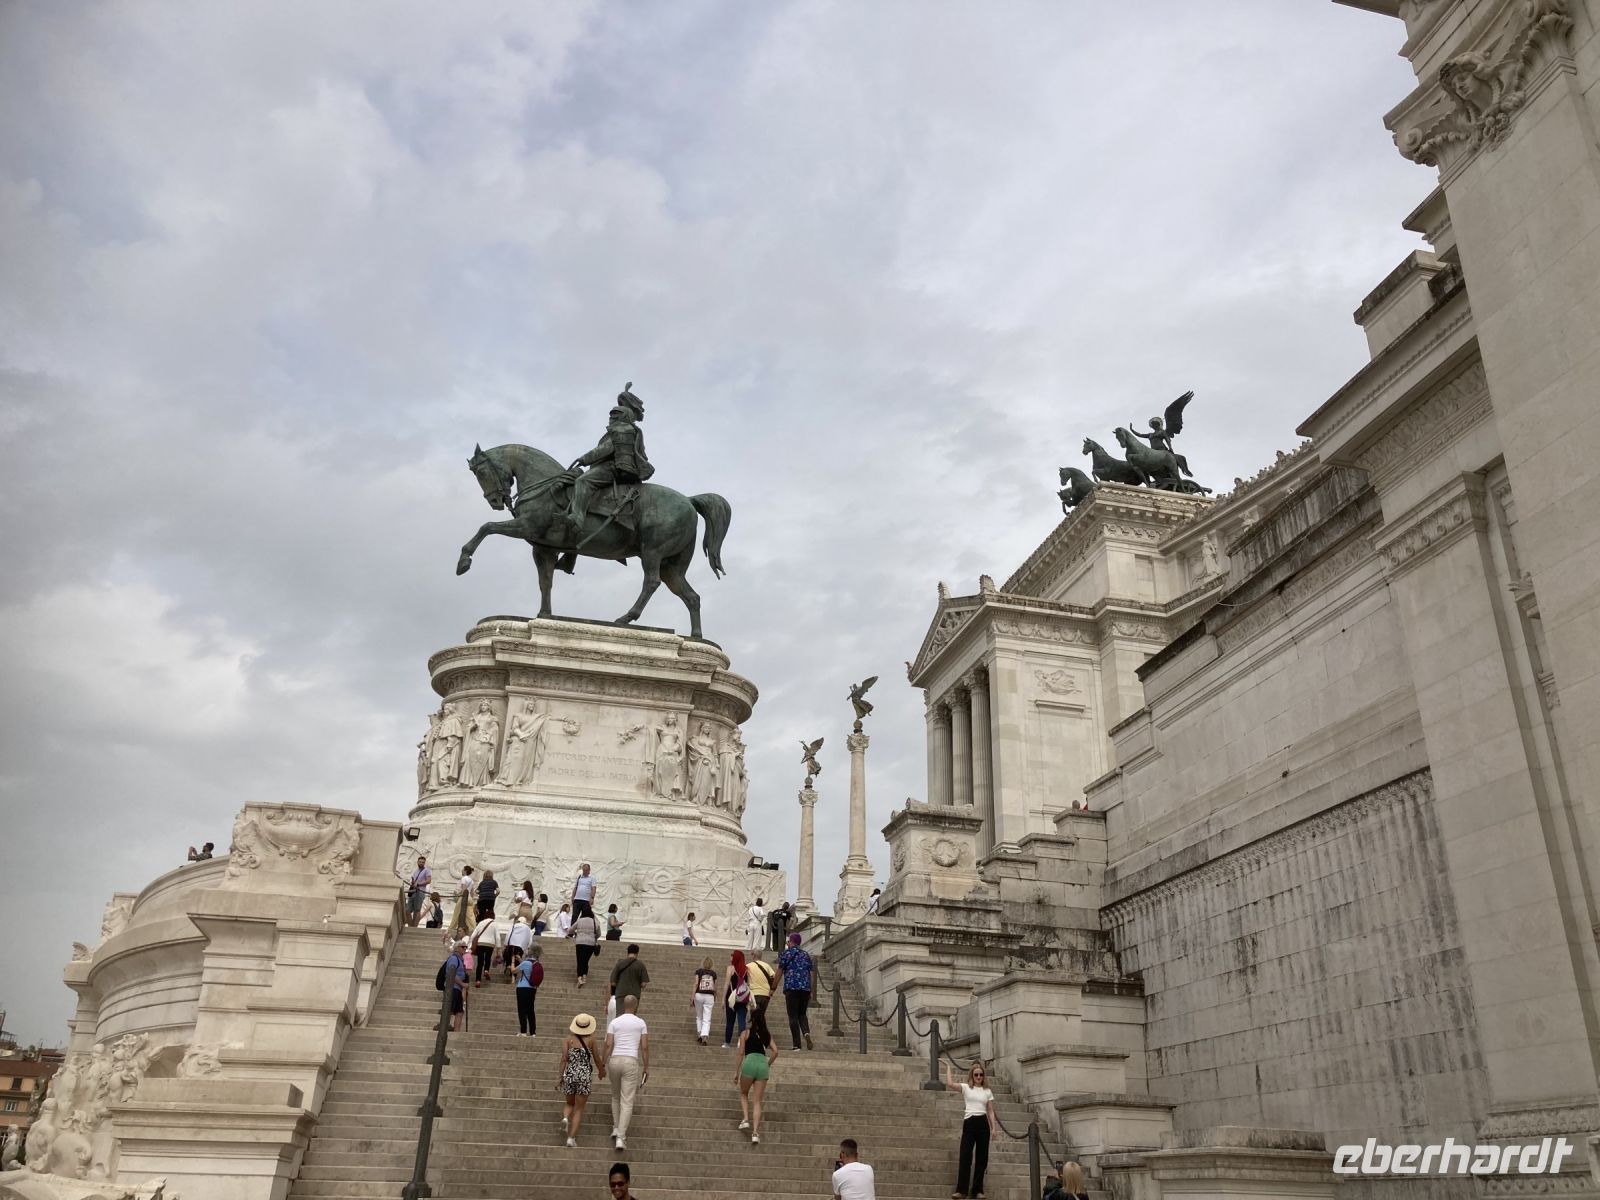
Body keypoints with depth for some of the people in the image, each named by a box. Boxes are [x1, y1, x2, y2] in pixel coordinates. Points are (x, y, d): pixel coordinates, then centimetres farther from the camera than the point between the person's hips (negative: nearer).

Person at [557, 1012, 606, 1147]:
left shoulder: (569, 1039, -1)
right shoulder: (590, 1039, -4)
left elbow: (564, 1058, -7)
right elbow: (597, 1058, 5)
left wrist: (560, 1076, -3)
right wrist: (601, 1070, 23)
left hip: (569, 1074, 2)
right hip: (585, 1075, -2)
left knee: (570, 1103, 23)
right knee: (579, 1109, 7)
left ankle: (565, 1118, -7)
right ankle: (571, 1137, -4)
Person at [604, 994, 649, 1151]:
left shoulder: (614, 1022, 6)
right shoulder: (641, 1023, 3)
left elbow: (608, 1045, -3)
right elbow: (645, 1047, 0)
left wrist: (603, 1065, 3)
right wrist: (646, 1067, 7)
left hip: (614, 1060, 2)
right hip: (631, 1062, -2)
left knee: (615, 1096, 26)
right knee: (627, 1102, -2)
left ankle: (616, 1128, 22)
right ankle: (621, 1138, -9)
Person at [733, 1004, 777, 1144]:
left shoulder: (746, 1033, 9)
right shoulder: (767, 1035, 19)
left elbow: (741, 1053, 4)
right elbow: (775, 1052, 9)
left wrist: (737, 1071, 8)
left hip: (750, 1062, -3)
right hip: (763, 1064, 3)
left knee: (743, 1093, 24)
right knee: (757, 1101, 6)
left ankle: (746, 1119, 4)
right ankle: (755, 1133, -7)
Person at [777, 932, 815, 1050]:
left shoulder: (786, 954, 4)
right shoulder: (806, 955, 17)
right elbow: (812, 974, 14)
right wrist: (811, 992, 17)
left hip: (791, 987, -4)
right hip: (806, 988, 4)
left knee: (793, 1016, 0)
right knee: (802, 1014, 16)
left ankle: (797, 1045, -6)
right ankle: (806, 1033, -12)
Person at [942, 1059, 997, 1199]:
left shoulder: (987, 1091, 12)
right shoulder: (966, 1088, 5)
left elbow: (990, 1111, 12)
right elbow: (950, 1084, -10)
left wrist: (993, 1128, 2)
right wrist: (948, 1066, -3)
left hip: (983, 1124, 2)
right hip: (969, 1123, -2)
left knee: (982, 1157, 4)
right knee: (965, 1156, -7)